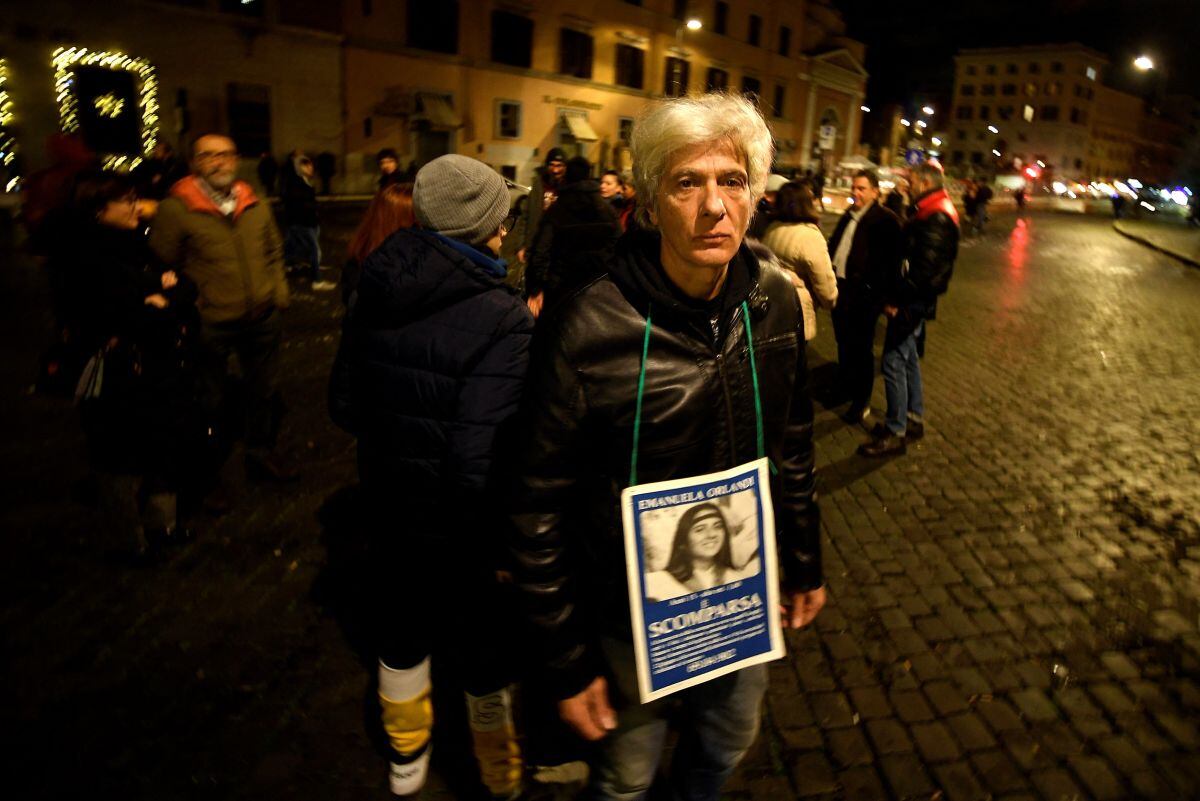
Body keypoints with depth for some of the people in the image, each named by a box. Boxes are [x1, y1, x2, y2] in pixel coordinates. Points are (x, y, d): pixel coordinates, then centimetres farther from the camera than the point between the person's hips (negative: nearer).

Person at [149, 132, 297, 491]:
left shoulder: (254, 204, 7)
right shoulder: (175, 208, -10)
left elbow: (274, 251, 17)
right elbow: (162, 268, -6)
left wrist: (279, 291, 9)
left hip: (263, 318, 5)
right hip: (210, 324, -5)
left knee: (265, 392, 19)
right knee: (212, 402, 8)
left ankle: (262, 453, 41)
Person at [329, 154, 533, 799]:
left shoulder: (374, 292, -6)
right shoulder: (502, 319, -26)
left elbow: (344, 405, 3)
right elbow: (484, 459, -31)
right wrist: (508, 545, -16)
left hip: (391, 505, 6)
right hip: (462, 529, -6)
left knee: (403, 627, 27)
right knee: (484, 648, 17)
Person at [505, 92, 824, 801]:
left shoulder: (776, 302, -9)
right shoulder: (590, 328, -25)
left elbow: (793, 447, 5)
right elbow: (540, 504, -18)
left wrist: (805, 565, 13)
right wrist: (566, 660, -12)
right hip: (636, 619, -4)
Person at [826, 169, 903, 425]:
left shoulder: (885, 220, -12)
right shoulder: (849, 217, 13)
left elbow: (890, 260, -18)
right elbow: (833, 246, 20)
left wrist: (873, 288, -24)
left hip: (863, 295, -8)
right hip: (840, 288, 8)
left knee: (861, 348, 3)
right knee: (843, 343, 20)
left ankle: (862, 402, 16)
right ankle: (845, 388, 39)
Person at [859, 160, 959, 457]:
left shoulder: (936, 219, -19)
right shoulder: (931, 213, 14)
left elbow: (924, 269, -25)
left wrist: (897, 298, -19)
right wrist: (895, 293, 10)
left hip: (913, 302, -11)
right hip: (915, 300, 11)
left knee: (894, 361, -7)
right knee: (908, 358, 19)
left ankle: (895, 433, 1)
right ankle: (914, 419, 33)